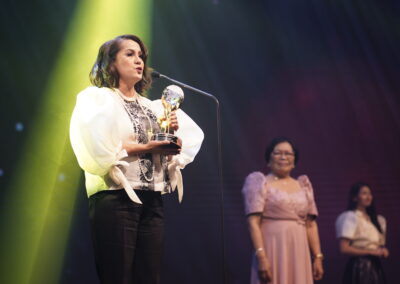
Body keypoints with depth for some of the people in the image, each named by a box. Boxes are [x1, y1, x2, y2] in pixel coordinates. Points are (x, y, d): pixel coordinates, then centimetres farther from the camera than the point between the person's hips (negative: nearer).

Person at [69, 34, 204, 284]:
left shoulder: (152, 106, 17)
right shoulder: (96, 98, 1)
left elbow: (193, 136, 17)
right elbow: (98, 147, -14)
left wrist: (173, 134, -3)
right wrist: (144, 148, -14)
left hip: (152, 202, 6)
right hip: (116, 199, -5)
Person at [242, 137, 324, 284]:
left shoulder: (303, 185, 16)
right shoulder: (260, 183, 1)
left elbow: (311, 224, 15)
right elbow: (253, 222, -8)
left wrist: (318, 256, 7)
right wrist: (261, 257, -19)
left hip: (299, 254, 5)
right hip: (273, 252, -5)